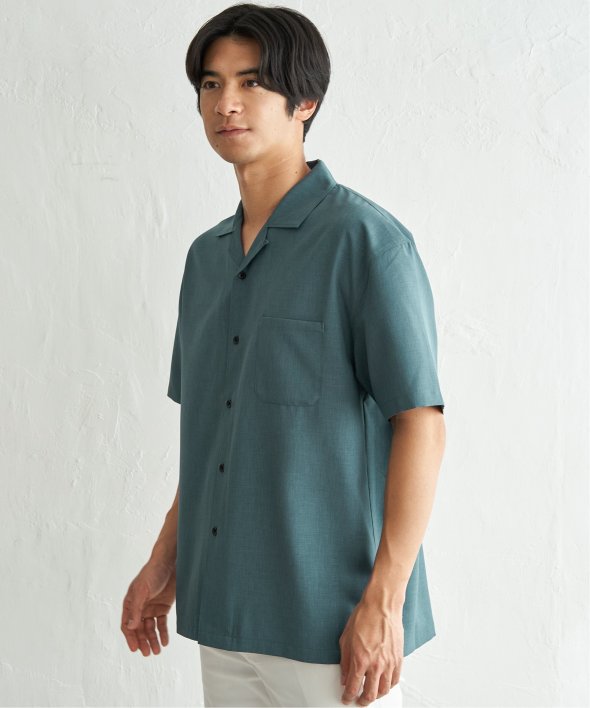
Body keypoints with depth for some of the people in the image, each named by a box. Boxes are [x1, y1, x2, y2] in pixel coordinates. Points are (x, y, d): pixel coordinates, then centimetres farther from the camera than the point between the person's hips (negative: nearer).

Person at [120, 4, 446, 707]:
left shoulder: (365, 239, -10)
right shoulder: (206, 256, 11)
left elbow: (420, 422, -13)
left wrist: (383, 601, -17)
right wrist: (165, 562, 15)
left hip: (329, 620, -6)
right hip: (223, 610, 6)